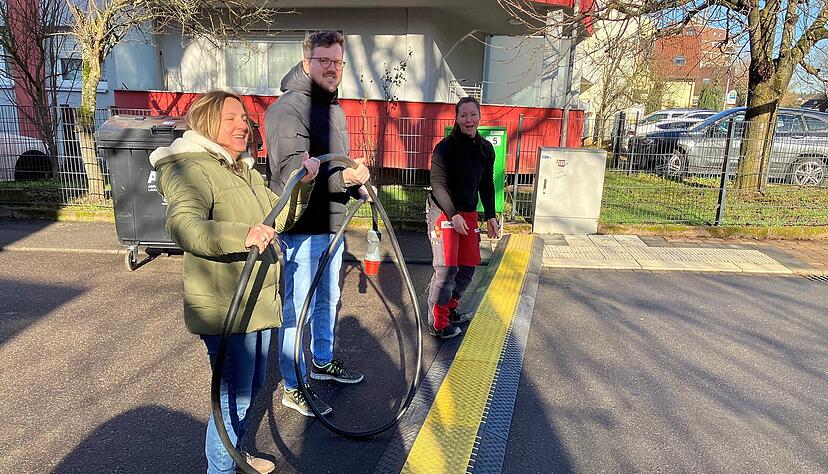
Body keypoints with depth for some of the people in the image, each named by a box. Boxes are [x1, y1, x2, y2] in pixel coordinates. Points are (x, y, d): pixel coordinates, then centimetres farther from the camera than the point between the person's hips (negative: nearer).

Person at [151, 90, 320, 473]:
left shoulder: (245, 169, 16)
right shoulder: (192, 169, -15)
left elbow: (280, 217, 15)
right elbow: (182, 224, -33)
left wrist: (303, 183, 0)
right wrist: (242, 235, -47)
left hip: (258, 300, 9)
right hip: (224, 307, -9)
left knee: (253, 384, 22)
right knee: (235, 395, 2)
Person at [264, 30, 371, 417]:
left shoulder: (334, 107, 14)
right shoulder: (288, 108, -17)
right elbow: (292, 171, -28)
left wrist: (357, 185, 12)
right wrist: (343, 177, -41)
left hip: (331, 225, 9)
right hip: (302, 229, -9)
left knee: (327, 299, 22)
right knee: (299, 309, 2)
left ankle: (322, 362, 43)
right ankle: (293, 387, 19)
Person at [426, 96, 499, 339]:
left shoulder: (486, 149, 8)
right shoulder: (445, 147, -13)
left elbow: (486, 184, 15)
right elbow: (438, 185, -16)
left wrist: (490, 216, 11)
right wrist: (454, 214, -23)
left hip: (469, 213, 7)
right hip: (443, 212, -7)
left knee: (469, 265, 10)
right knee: (447, 268, -12)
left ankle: (450, 309, 28)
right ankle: (436, 323, 0)